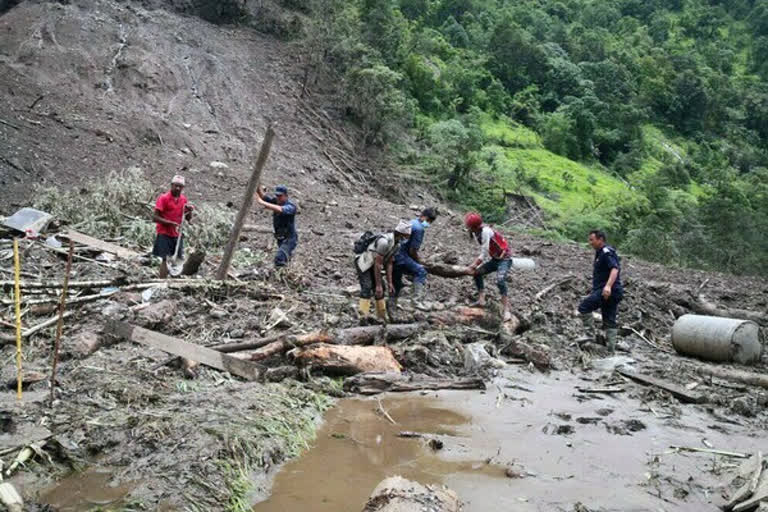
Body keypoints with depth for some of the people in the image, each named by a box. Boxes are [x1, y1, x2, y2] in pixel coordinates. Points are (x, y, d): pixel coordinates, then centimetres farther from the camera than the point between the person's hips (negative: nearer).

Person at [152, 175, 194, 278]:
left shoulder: (184, 199, 7)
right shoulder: (164, 198, -9)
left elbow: (188, 219, 13)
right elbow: (155, 217, -13)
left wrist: (190, 211, -8)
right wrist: (170, 223, -23)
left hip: (177, 234, 6)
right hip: (164, 234, -6)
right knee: (165, 259, -7)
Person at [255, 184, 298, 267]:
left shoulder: (290, 206, -26)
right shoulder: (276, 201, -6)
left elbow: (279, 209, -47)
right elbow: (262, 195, -16)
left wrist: (263, 203, -50)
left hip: (289, 239, -8)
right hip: (280, 238, 8)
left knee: (279, 259, -28)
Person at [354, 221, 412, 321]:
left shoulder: (396, 243, 0)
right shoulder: (384, 241, -30)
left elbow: (389, 264, 4)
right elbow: (377, 264, -28)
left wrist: (390, 283, 2)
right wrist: (378, 285, -25)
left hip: (372, 266, 10)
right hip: (364, 264, -9)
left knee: (380, 290, 9)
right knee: (367, 288, -22)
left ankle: (382, 318, 19)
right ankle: (363, 317, -25)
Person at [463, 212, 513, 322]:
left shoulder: (486, 231, -25)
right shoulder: (476, 233, 2)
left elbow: (484, 253, -24)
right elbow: (484, 252, 4)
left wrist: (473, 265, -18)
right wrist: (474, 265, -5)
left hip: (504, 259, -10)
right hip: (495, 259, 10)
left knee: (500, 281, -27)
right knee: (477, 272, 7)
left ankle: (507, 310, -27)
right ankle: (481, 300, 10)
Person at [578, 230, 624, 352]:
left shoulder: (607, 252, -10)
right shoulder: (600, 253, 21)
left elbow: (615, 269, -26)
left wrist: (608, 286, -39)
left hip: (608, 291, -11)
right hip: (609, 292, 11)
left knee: (584, 307, -15)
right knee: (609, 321, 9)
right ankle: (611, 348, 11)